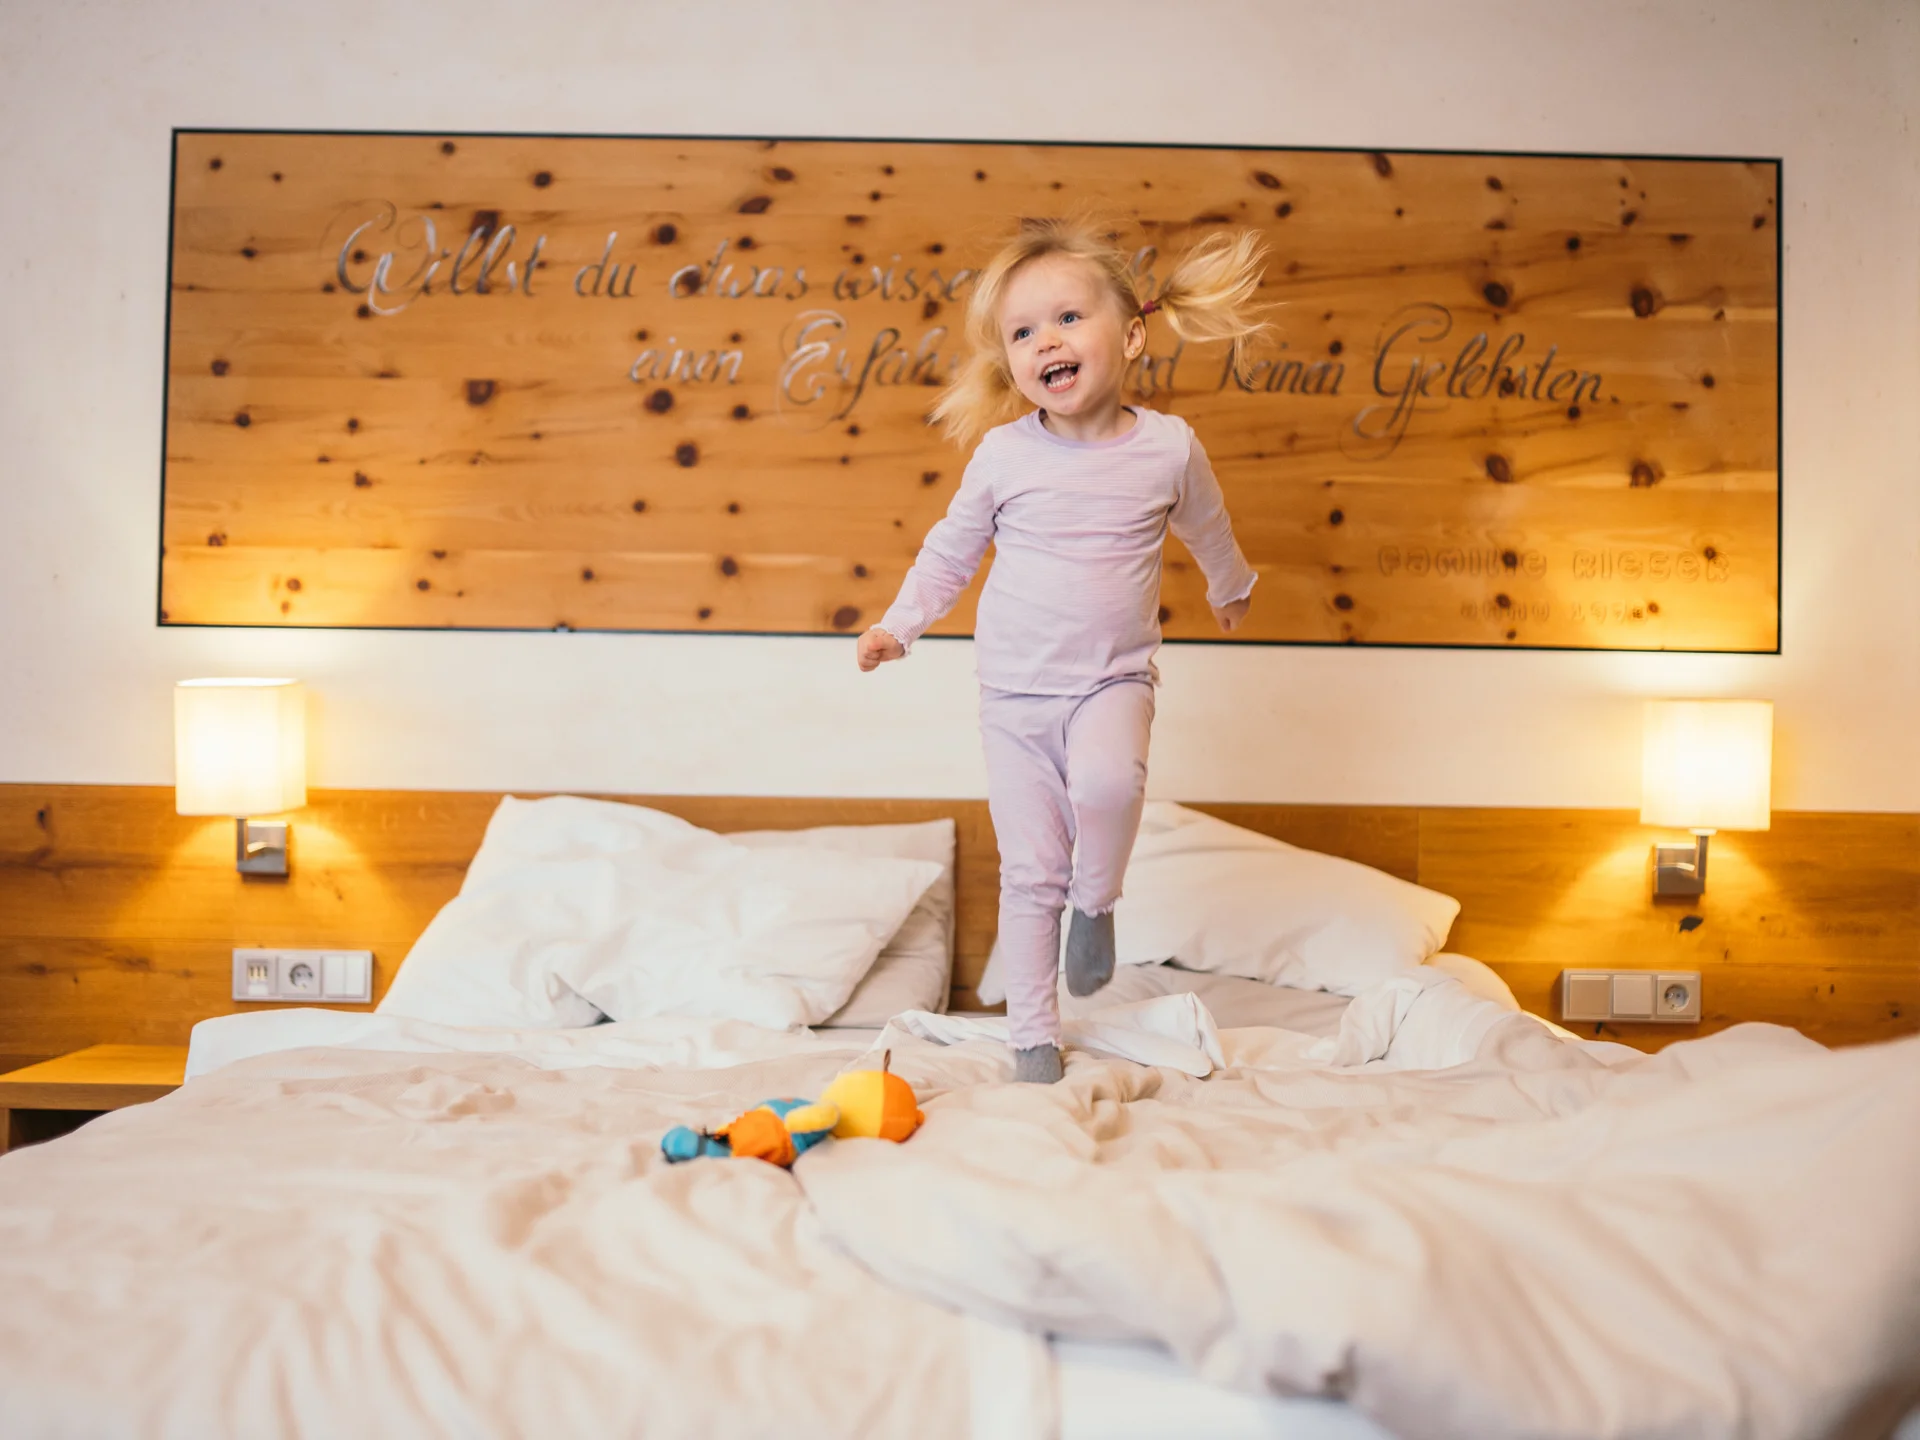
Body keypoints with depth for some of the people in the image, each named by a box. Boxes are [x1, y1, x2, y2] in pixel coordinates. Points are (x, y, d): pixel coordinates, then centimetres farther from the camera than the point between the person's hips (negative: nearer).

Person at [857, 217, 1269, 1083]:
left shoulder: (1169, 447, -4)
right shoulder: (1002, 453, -5)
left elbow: (1205, 528, 17)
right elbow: (952, 547, 11)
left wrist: (1230, 590, 33)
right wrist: (899, 624, 9)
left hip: (1114, 677, -1)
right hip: (1014, 692, 1)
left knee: (1107, 780, -34)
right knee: (1028, 872, 3)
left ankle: (1095, 902, -2)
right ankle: (1033, 1036, 19)